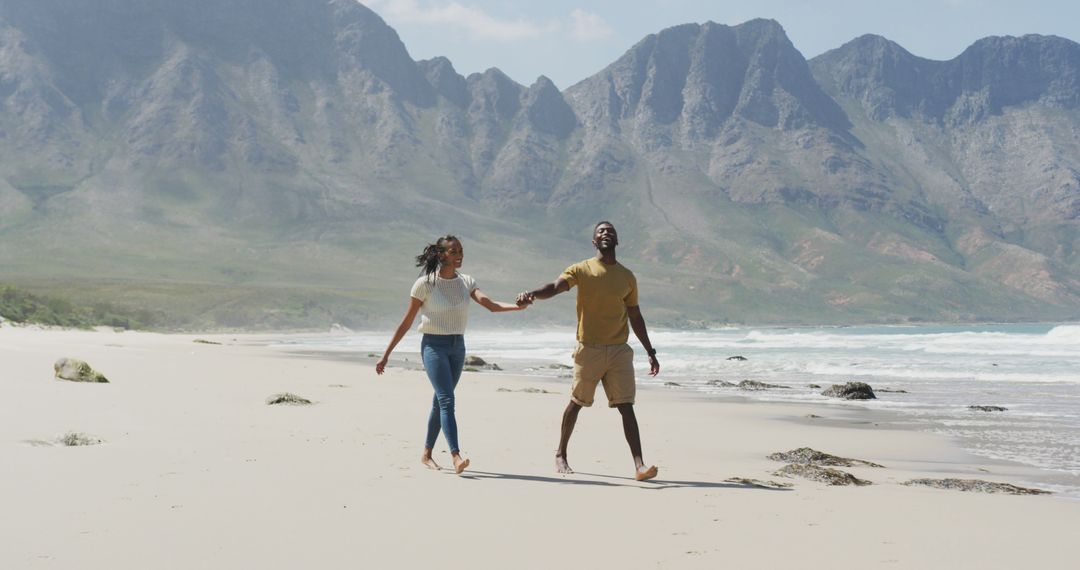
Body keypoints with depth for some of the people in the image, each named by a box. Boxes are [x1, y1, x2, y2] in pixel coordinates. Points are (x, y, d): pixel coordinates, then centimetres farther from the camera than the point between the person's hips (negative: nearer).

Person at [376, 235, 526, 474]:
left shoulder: (466, 282, 5)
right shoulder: (425, 284, -7)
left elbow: (490, 305, -10)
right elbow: (406, 322, -3)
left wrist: (517, 306, -29)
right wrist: (386, 354, -3)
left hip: (457, 346, 5)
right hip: (434, 346, -5)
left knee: (440, 402, 12)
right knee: (447, 401, -17)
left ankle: (426, 454, 25)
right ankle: (456, 457, -26)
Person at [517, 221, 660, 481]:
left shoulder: (627, 277, 10)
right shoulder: (581, 270, 0)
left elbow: (635, 318, 16)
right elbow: (555, 287, -17)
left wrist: (650, 352, 15)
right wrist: (532, 293, -38)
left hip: (619, 350, 2)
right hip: (588, 349, -2)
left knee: (626, 406, -6)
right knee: (576, 403, 9)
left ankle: (639, 465, -11)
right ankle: (560, 454, 28)